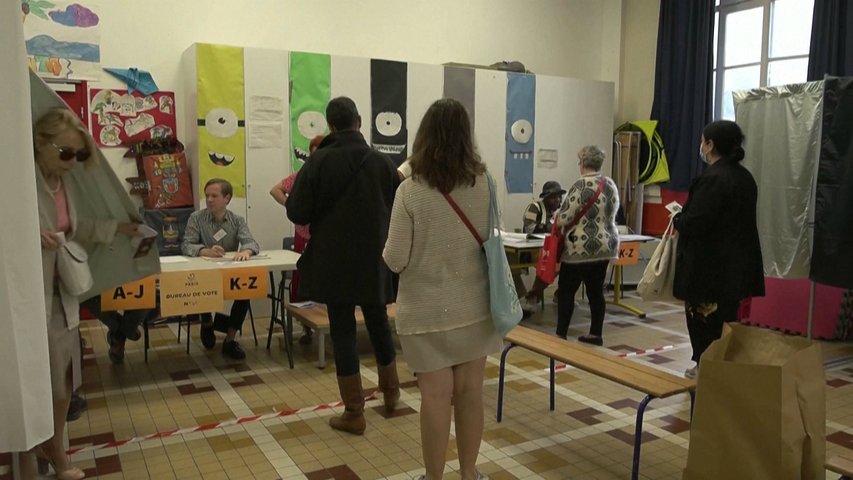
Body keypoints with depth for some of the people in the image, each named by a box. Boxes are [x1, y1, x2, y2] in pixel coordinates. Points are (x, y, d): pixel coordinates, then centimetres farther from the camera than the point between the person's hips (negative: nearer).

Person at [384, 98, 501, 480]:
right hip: (474, 306, 3)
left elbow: (395, 261, -12)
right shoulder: (484, 185, -6)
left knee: (436, 396, 7)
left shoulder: (410, 191, -15)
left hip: (427, 311, -3)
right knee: (470, 392, 13)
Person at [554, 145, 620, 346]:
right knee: (596, 291, 13)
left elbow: (564, 218, -16)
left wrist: (556, 218, 5)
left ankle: (561, 335, 4)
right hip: (606, 246, 7)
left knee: (566, 290, 2)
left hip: (582, 248, -7)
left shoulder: (581, 185, -16)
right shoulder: (611, 184, 7)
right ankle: (596, 334, 18)